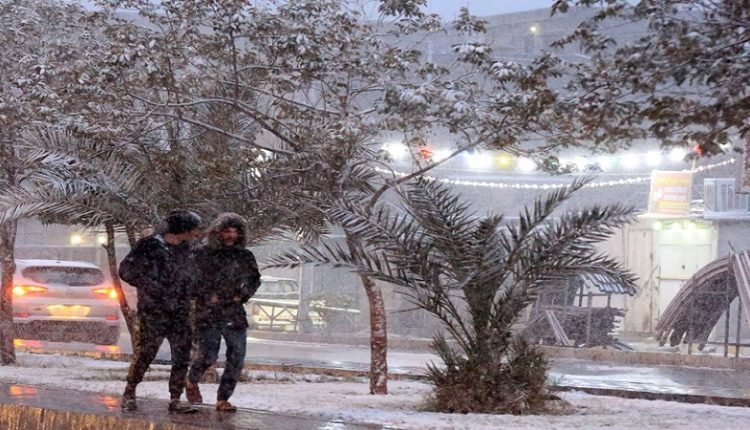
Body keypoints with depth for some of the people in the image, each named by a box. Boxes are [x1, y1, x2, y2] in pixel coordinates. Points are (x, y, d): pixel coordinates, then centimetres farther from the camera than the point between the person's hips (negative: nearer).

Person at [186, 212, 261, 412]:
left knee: (237, 358, -4)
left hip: (235, 313, 4)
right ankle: (192, 382, 17)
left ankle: (222, 399, 7)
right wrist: (205, 296, -5)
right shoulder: (203, 253, -1)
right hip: (207, 313, -3)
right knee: (207, 355, -14)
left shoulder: (245, 256, 8)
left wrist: (243, 295, 7)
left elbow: (255, 279, 23)